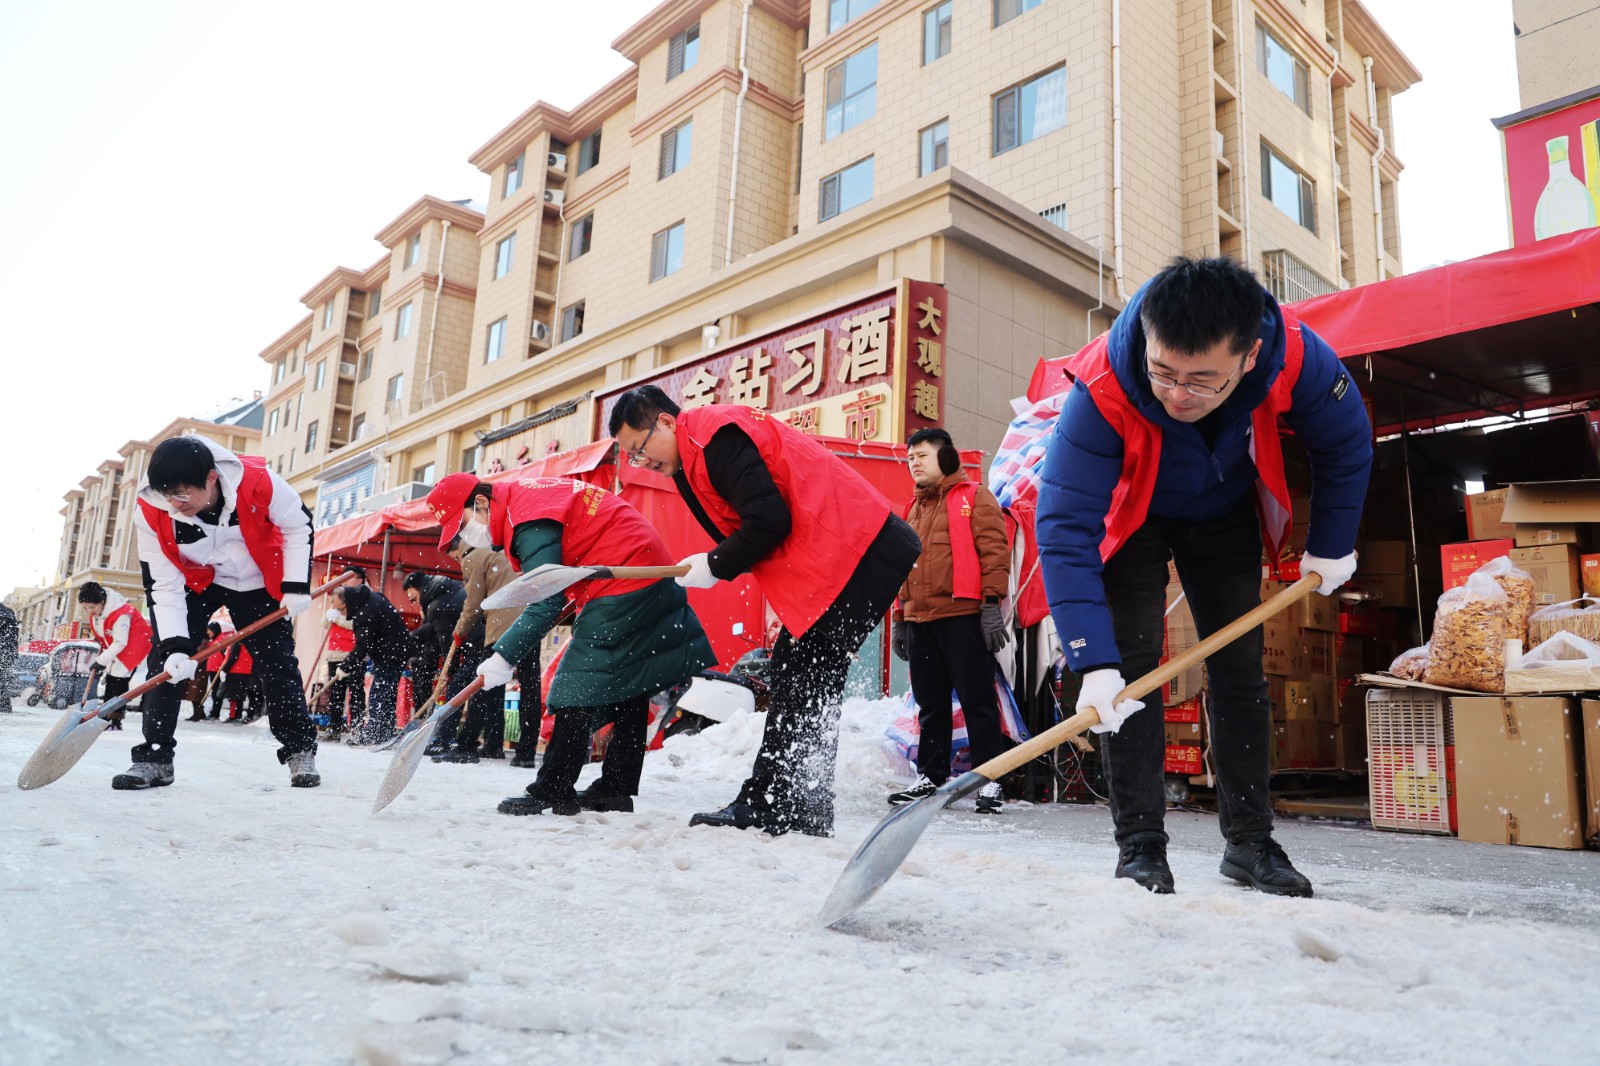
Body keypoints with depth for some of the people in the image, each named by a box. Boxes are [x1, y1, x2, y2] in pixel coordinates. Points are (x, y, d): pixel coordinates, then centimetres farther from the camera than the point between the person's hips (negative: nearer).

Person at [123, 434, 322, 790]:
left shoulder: (257, 481, -34)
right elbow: (164, 583, -21)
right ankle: (154, 757, -2)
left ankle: (300, 750, 11)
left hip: (257, 583, -1)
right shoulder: (152, 511, -27)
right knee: (165, 660, -12)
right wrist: (175, 645, -29)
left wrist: (297, 586, -17)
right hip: (196, 582, 1)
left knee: (277, 664, -1)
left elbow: (298, 525, -15)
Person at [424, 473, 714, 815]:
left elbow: (545, 604, -20)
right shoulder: (526, 495, 13)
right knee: (629, 685, 12)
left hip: (622, 585, -11)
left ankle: (552, 791, -5)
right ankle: (617, 788, 19)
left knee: (578, 685, -8)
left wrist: (504, 656, -18)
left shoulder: (529, 519, -18)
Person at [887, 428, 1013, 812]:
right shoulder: (914, 508, 22)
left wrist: (991, 603, -15)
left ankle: (989, 779, 4)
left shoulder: (975, 498, 2)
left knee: (978, 700, -2)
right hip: (920, 621, 7)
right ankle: (931, 776, 19)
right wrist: (899, 619, 20)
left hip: (963, 617, -7)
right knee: (930, 704, 11)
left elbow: (994, 551, -7)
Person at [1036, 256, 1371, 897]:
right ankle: (1140, 847, -1)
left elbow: (1347, 444, -10)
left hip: (1225, 517, 3)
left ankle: (1249, 841, 17)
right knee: (1129, 669, -12)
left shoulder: (1295, 358, -33)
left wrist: (1330, 547, -3)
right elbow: (1065, 527, -40)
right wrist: (1093, 663, -45)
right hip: (1132, 520, -2)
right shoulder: (1103, 388, -41)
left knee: (1239, 670, 4)